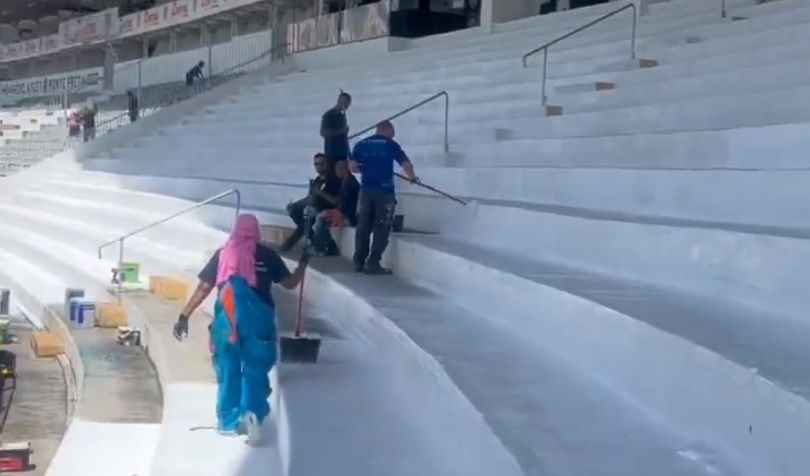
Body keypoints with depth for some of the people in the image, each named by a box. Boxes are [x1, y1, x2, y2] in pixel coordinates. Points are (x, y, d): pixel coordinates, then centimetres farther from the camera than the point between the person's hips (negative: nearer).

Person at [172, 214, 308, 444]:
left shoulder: (223, 254, 3)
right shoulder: (268, 256, 1)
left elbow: (204, 288, 0)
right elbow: (290, 283, 8)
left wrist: (184, 316, 3)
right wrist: (303, 264, 26)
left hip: (227, 321, 1)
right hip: (258, 322, -1)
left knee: (228, 371, 12)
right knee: (255, 370, 7)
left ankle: (229, 422, 18)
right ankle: (251, 412, -15)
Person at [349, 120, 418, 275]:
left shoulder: (361, 144, 9)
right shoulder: (391, 144, 1)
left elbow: (352, 166, 2)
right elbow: (406, 164, -2)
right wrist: (412, 176, 17)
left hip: (366, 189, 4)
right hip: (384, 190, -4)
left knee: (363, 225, 11)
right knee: (381, 227, 0)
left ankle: (359, 261, 12)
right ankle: (373, 263, -5)